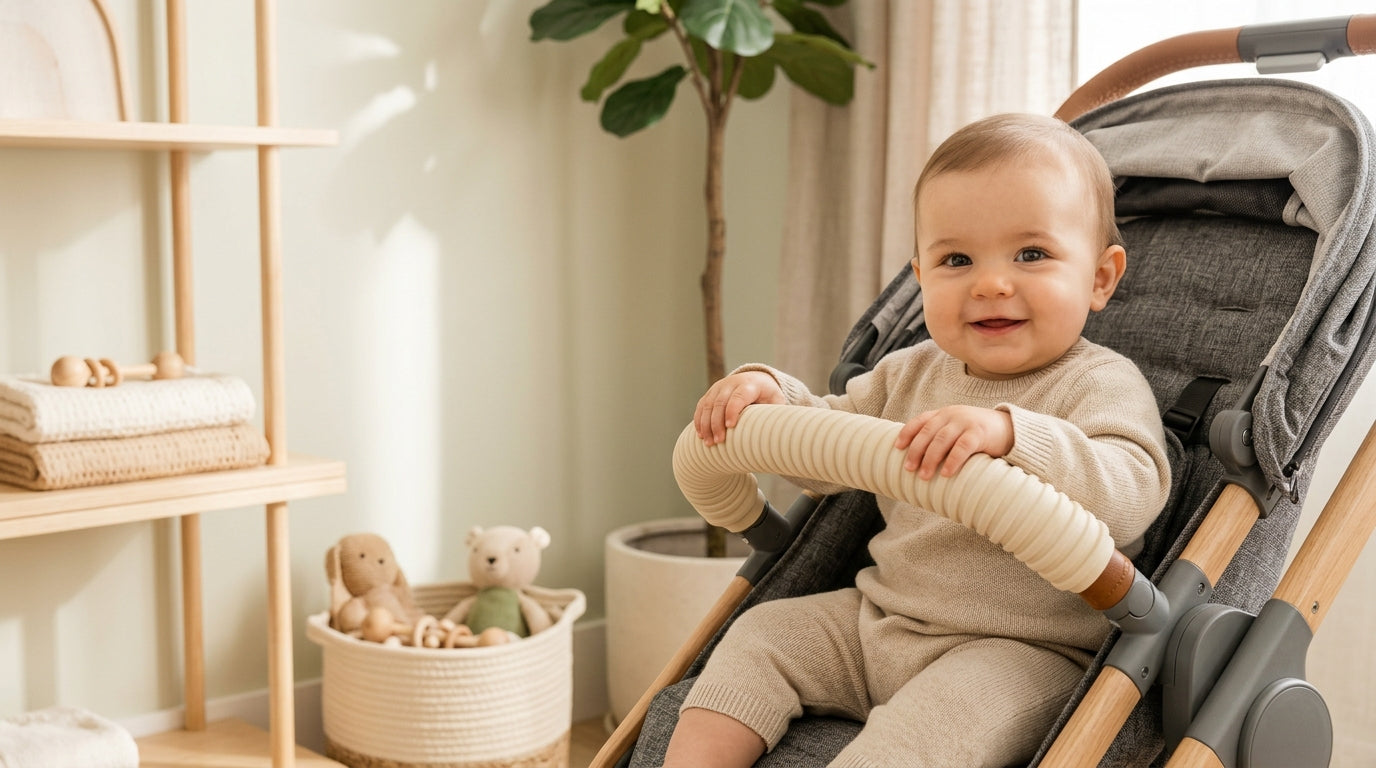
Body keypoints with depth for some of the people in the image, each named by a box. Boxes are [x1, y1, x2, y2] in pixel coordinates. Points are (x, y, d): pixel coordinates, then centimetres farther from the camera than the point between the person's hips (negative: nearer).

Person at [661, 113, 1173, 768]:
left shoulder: (1103, 385, -12)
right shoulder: (913, 372, 10)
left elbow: (1130, 496, -31)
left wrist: (1009, 434, -46)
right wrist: (772, 396, -1)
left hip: (1020, 654, -7)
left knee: (937, 713, -34)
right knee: (762, 634, 1)